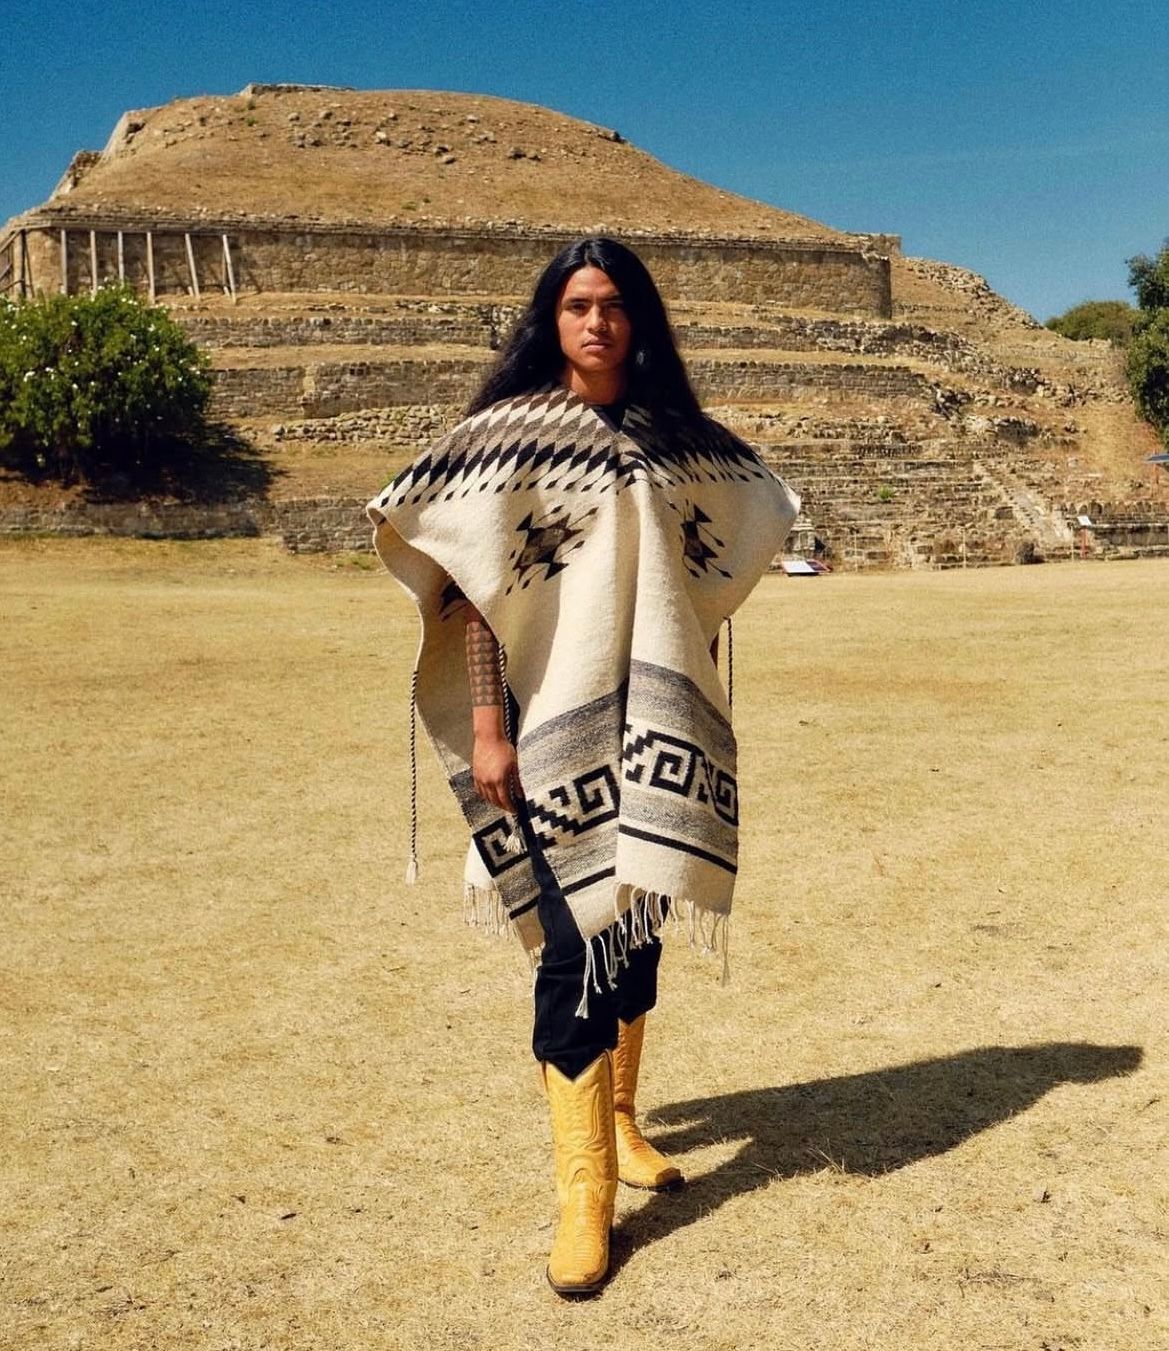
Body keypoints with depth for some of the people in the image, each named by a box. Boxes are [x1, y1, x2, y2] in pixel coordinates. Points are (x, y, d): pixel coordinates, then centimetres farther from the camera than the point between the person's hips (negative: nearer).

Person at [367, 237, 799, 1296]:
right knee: (576, 935, -7)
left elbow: (706, 568, 18)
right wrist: (485, 727, -14)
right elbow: (473, 589, -8)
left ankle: (618, 1117, 32)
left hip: (661, 719, 5)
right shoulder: (509, 433, -3)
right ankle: (584, 1189, 1)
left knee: (640, 917, 13)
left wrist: (699, 702, 13)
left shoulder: (675, 439, 10)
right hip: (556, 721, -5)